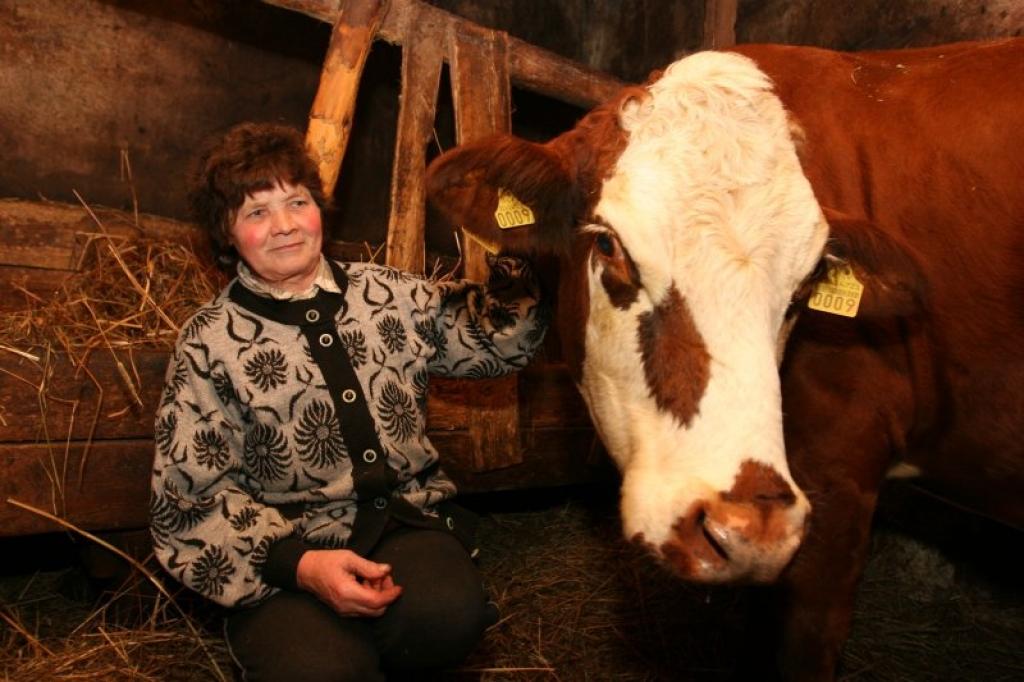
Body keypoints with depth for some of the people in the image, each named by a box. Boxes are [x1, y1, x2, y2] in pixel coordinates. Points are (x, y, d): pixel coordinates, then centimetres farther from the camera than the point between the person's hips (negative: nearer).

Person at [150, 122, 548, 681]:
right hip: (284, 551, -2)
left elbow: (497, 342, 18)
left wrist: (512, 265, -3)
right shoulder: (209, 344, 0)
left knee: (449, 613, -30)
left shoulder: (391, 294, 10)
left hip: (407, 521, 3)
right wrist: (298, 565, -17)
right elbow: (193, 498, -2)